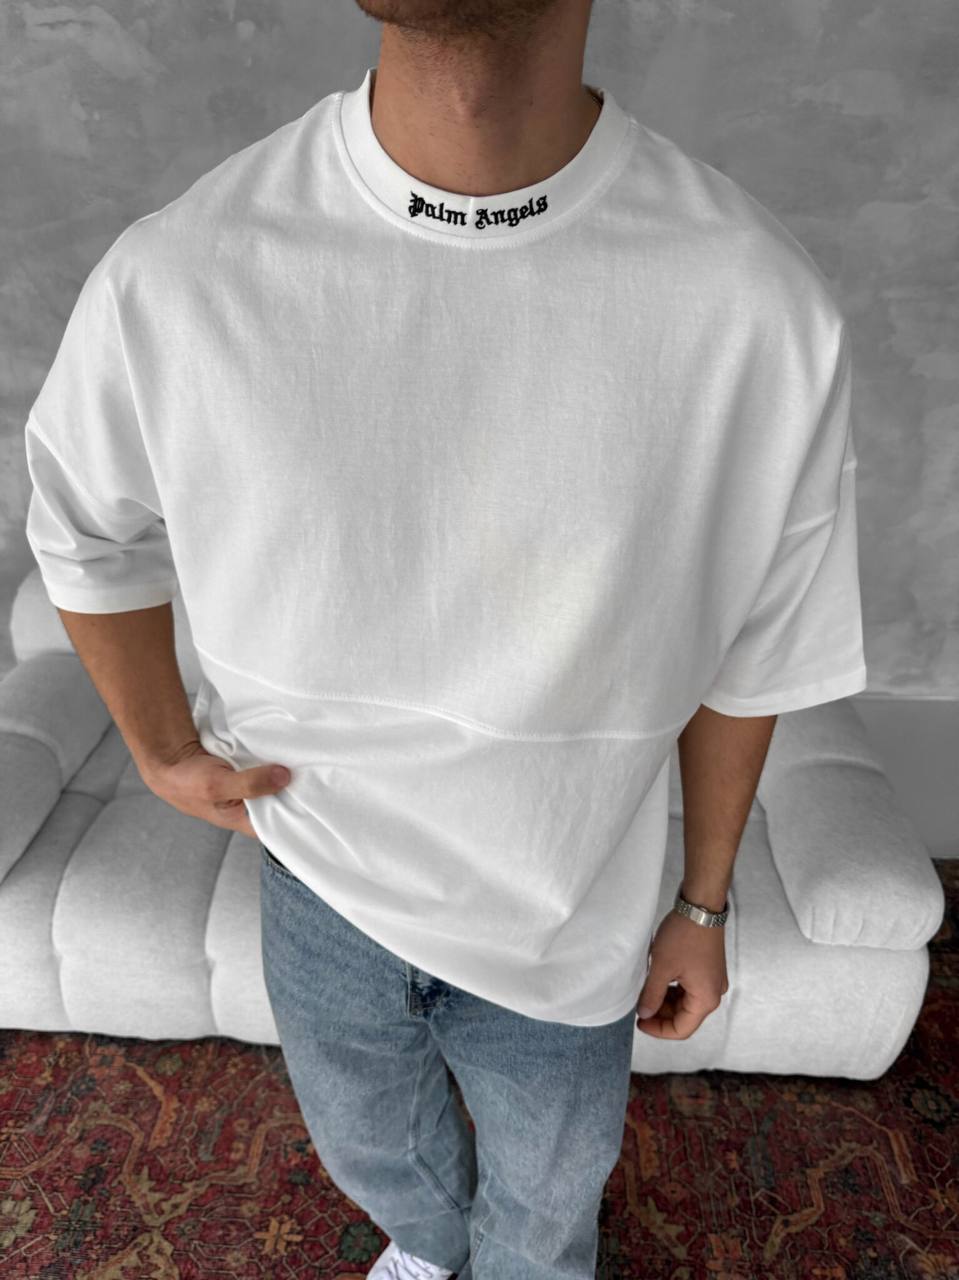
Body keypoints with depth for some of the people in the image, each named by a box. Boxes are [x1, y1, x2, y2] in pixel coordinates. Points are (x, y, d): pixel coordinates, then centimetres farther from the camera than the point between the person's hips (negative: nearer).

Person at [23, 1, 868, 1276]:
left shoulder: (765, 307, -24)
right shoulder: (170, 279, -21)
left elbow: (749, 653, -9)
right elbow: (88, 533, 0)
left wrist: (705, 905, 3)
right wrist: (163, 754, 3)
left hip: (569, 926, -1)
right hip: (320, 887, 2)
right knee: (371, 1146, 34)